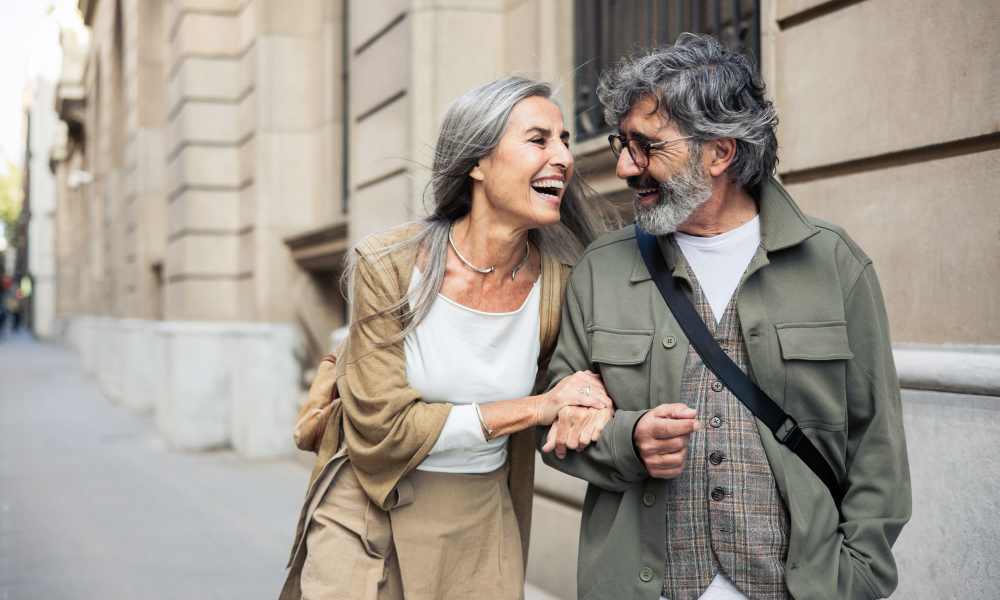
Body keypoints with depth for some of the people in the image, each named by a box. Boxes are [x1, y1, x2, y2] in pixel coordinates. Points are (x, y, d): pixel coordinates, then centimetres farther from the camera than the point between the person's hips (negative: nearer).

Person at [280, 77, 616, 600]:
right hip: (367, 521, -2)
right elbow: (381, 427, -18)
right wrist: (537, 407, -20)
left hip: (480, 533, 3)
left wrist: (583, 407, -13)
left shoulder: (559, 284, -9)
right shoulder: (388, 267, -16)